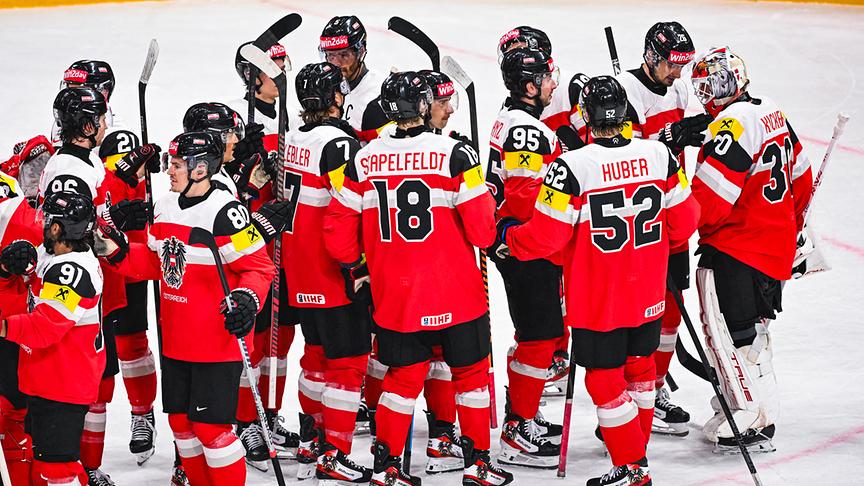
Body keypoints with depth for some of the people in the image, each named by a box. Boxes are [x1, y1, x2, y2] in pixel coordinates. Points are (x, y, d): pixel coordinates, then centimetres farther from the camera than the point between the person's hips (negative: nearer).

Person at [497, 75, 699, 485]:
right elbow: (683, 220, 3)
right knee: (638, 365, 22)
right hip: (648, 294, 5)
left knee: (604, 378, 6)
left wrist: (507, 236, 3)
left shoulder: (572, 167, -22)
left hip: (598, 299, -5)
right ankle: (637, 447, 37)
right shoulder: (657, 155, -7)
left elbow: (546, 236, -17)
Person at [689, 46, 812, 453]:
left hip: (735, 251, -10)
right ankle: (762, 409, 29)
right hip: (777, 247, 10)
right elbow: (800, 176, 20)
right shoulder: (772, 114, 9)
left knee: (728, 334, -5)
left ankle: (751, 423, -5)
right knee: (751, 328, 20)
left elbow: (708, 199, -24)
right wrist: (793, 230, 32)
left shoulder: (732, 125, -21)